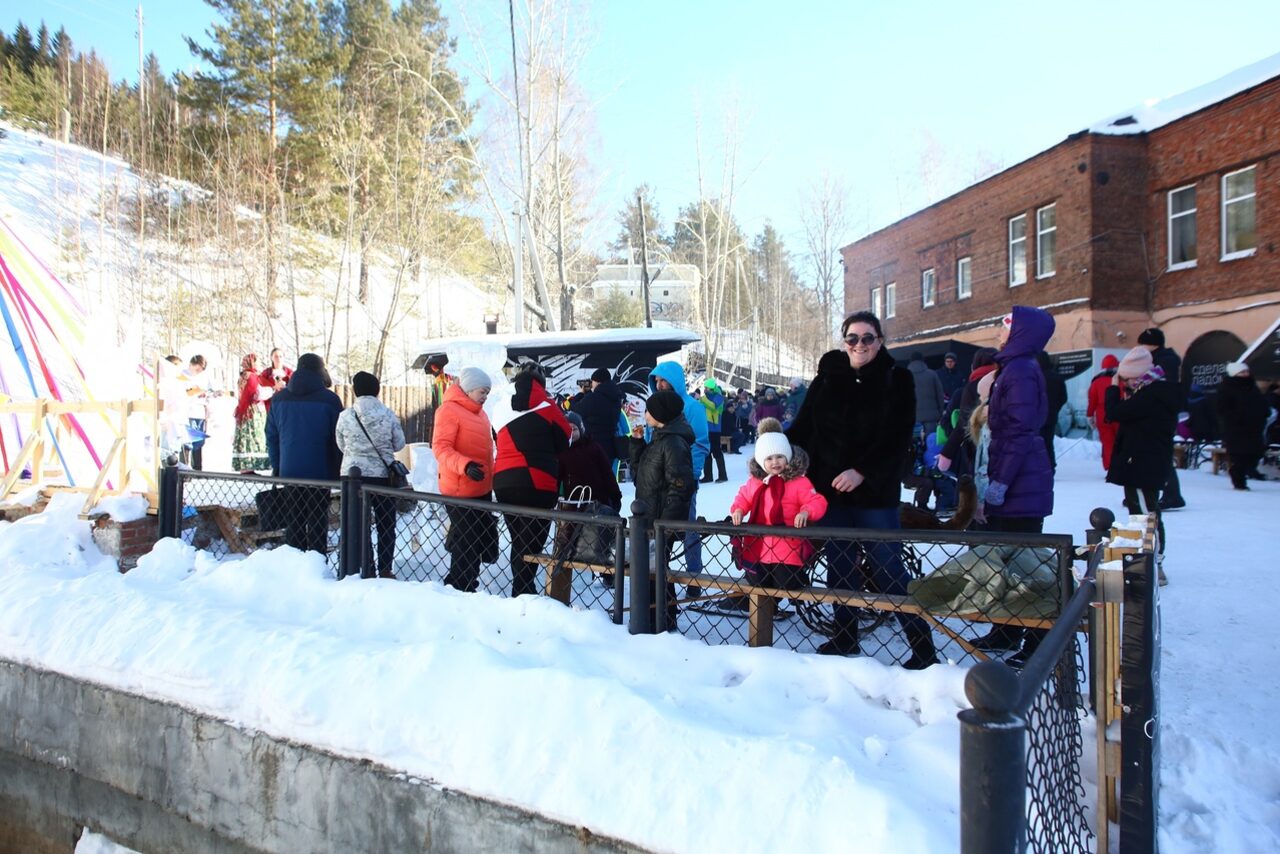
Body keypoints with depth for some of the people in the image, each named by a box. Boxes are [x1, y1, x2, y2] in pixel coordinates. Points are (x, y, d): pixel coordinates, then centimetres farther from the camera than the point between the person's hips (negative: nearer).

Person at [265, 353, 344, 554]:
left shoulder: (279, 398, 7)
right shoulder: (329, 399, -7)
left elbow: (271, 436, 11)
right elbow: (338, 439, -5)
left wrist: (276, 466, 17)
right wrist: (337, 471, 4)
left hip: (289, 471, 4)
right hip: (320, 472, -4)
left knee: (293, 522, 12)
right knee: (317, 522, 2)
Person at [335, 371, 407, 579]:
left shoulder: (345, 415, -8)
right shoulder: (388, 415, -9)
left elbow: (341, 445, 4)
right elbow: (399, 444, 1)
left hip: (352, 474, 1)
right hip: (383, 475, 0)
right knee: (386, 526, 12)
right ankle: (385, 570, 15)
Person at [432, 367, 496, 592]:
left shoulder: (478, 412, 16)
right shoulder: (449, 410, -11)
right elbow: (440, 448, -20)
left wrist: (492, 477, 24)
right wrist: (465, 465, -34)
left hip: (481, 489, 9)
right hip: (460, 491, -9)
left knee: (483, 542, 15)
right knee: (467, 545, -5)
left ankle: (465, 588, 28)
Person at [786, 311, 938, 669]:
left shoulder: (897, 380, -2)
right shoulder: (826, 380, 6)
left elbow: (898, 438, -10)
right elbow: (803, 430, 6)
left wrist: (862, 471, -19)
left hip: (875, 491, -4)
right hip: (830, 490, 4)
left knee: (887, 568, -4)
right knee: (839, 567, 13)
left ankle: (922, 646, 7)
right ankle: (844, 637, 28)